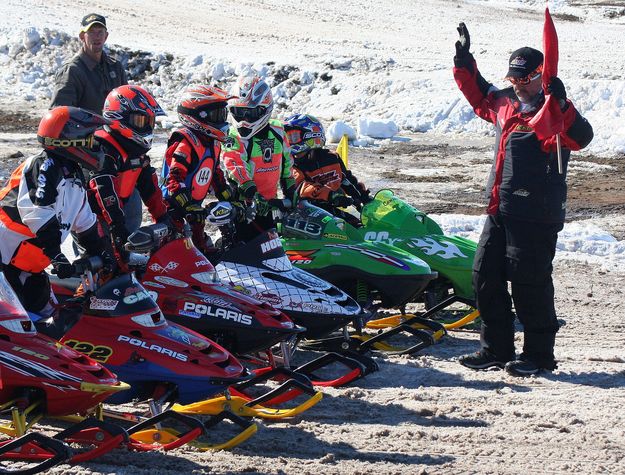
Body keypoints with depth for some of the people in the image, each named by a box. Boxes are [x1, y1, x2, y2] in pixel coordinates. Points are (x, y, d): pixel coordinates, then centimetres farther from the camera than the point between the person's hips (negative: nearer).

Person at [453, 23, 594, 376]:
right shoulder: (506, 103, 10)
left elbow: (580, 138, -31)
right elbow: (480, 96, 31)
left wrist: (561, 105, -44)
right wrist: (465, 63, 21)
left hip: (537, 217, -8)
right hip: (500, 211, 8)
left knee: (529, 284, -3)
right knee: (486, 277, 11)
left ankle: (539, 355, 9)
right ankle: (496, 349, 22)